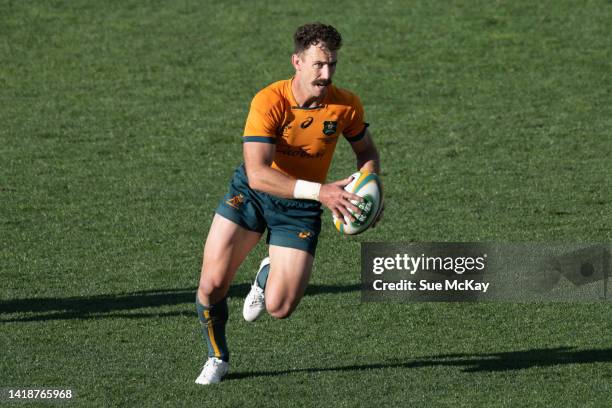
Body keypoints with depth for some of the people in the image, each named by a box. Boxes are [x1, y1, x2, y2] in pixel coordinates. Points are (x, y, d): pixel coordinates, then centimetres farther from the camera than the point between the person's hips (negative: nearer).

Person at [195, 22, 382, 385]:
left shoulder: (347, 105, -14)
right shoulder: (269, 102, -25)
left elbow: (367, 151, 7)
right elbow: (257, 174, -33)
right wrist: (320, 191, -42)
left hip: (301, 209, 1)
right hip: (252, 193, -1)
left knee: (279, 309, -10)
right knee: (212, 284, -12)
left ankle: (268, 276, 29)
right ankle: (218, 359, 18)